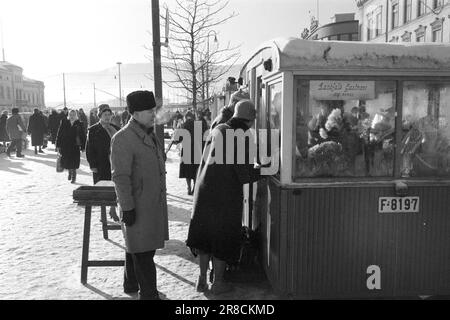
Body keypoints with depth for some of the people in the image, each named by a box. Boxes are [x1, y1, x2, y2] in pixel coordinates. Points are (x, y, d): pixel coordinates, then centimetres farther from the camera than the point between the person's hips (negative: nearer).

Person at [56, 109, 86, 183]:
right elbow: (59, 135, 5)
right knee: (66, 161, 5)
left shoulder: (79, 124, 2)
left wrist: (83, 147, 1)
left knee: (74, 163, -5)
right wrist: (58, 146, 2)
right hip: (65, 146, 2)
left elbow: (82, 136, 4)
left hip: (75, 147, -1)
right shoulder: (64, 123, 4)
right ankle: (70, 172, 35)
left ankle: (73, 177, 13)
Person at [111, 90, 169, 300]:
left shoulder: (149, 134, 13)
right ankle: (148, 294, 14)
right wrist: (127, 208, -20)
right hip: (138, 207, -9)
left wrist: (160, 200, 21)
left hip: (154, 204, 9)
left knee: (136, 248, 22)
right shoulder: (123, 139, -17)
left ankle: (131, 285, 38)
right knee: (143, 252, 1)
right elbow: (120, 177, -20)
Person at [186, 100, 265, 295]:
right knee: (223, 239, 10)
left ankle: (202, 279, 27)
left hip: (204, 192, 6)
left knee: (205, 236, 18)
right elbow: (245, 176, -16)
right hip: (225, 196, -6)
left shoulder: (217, 130, 4)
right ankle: (218, 282, 23)